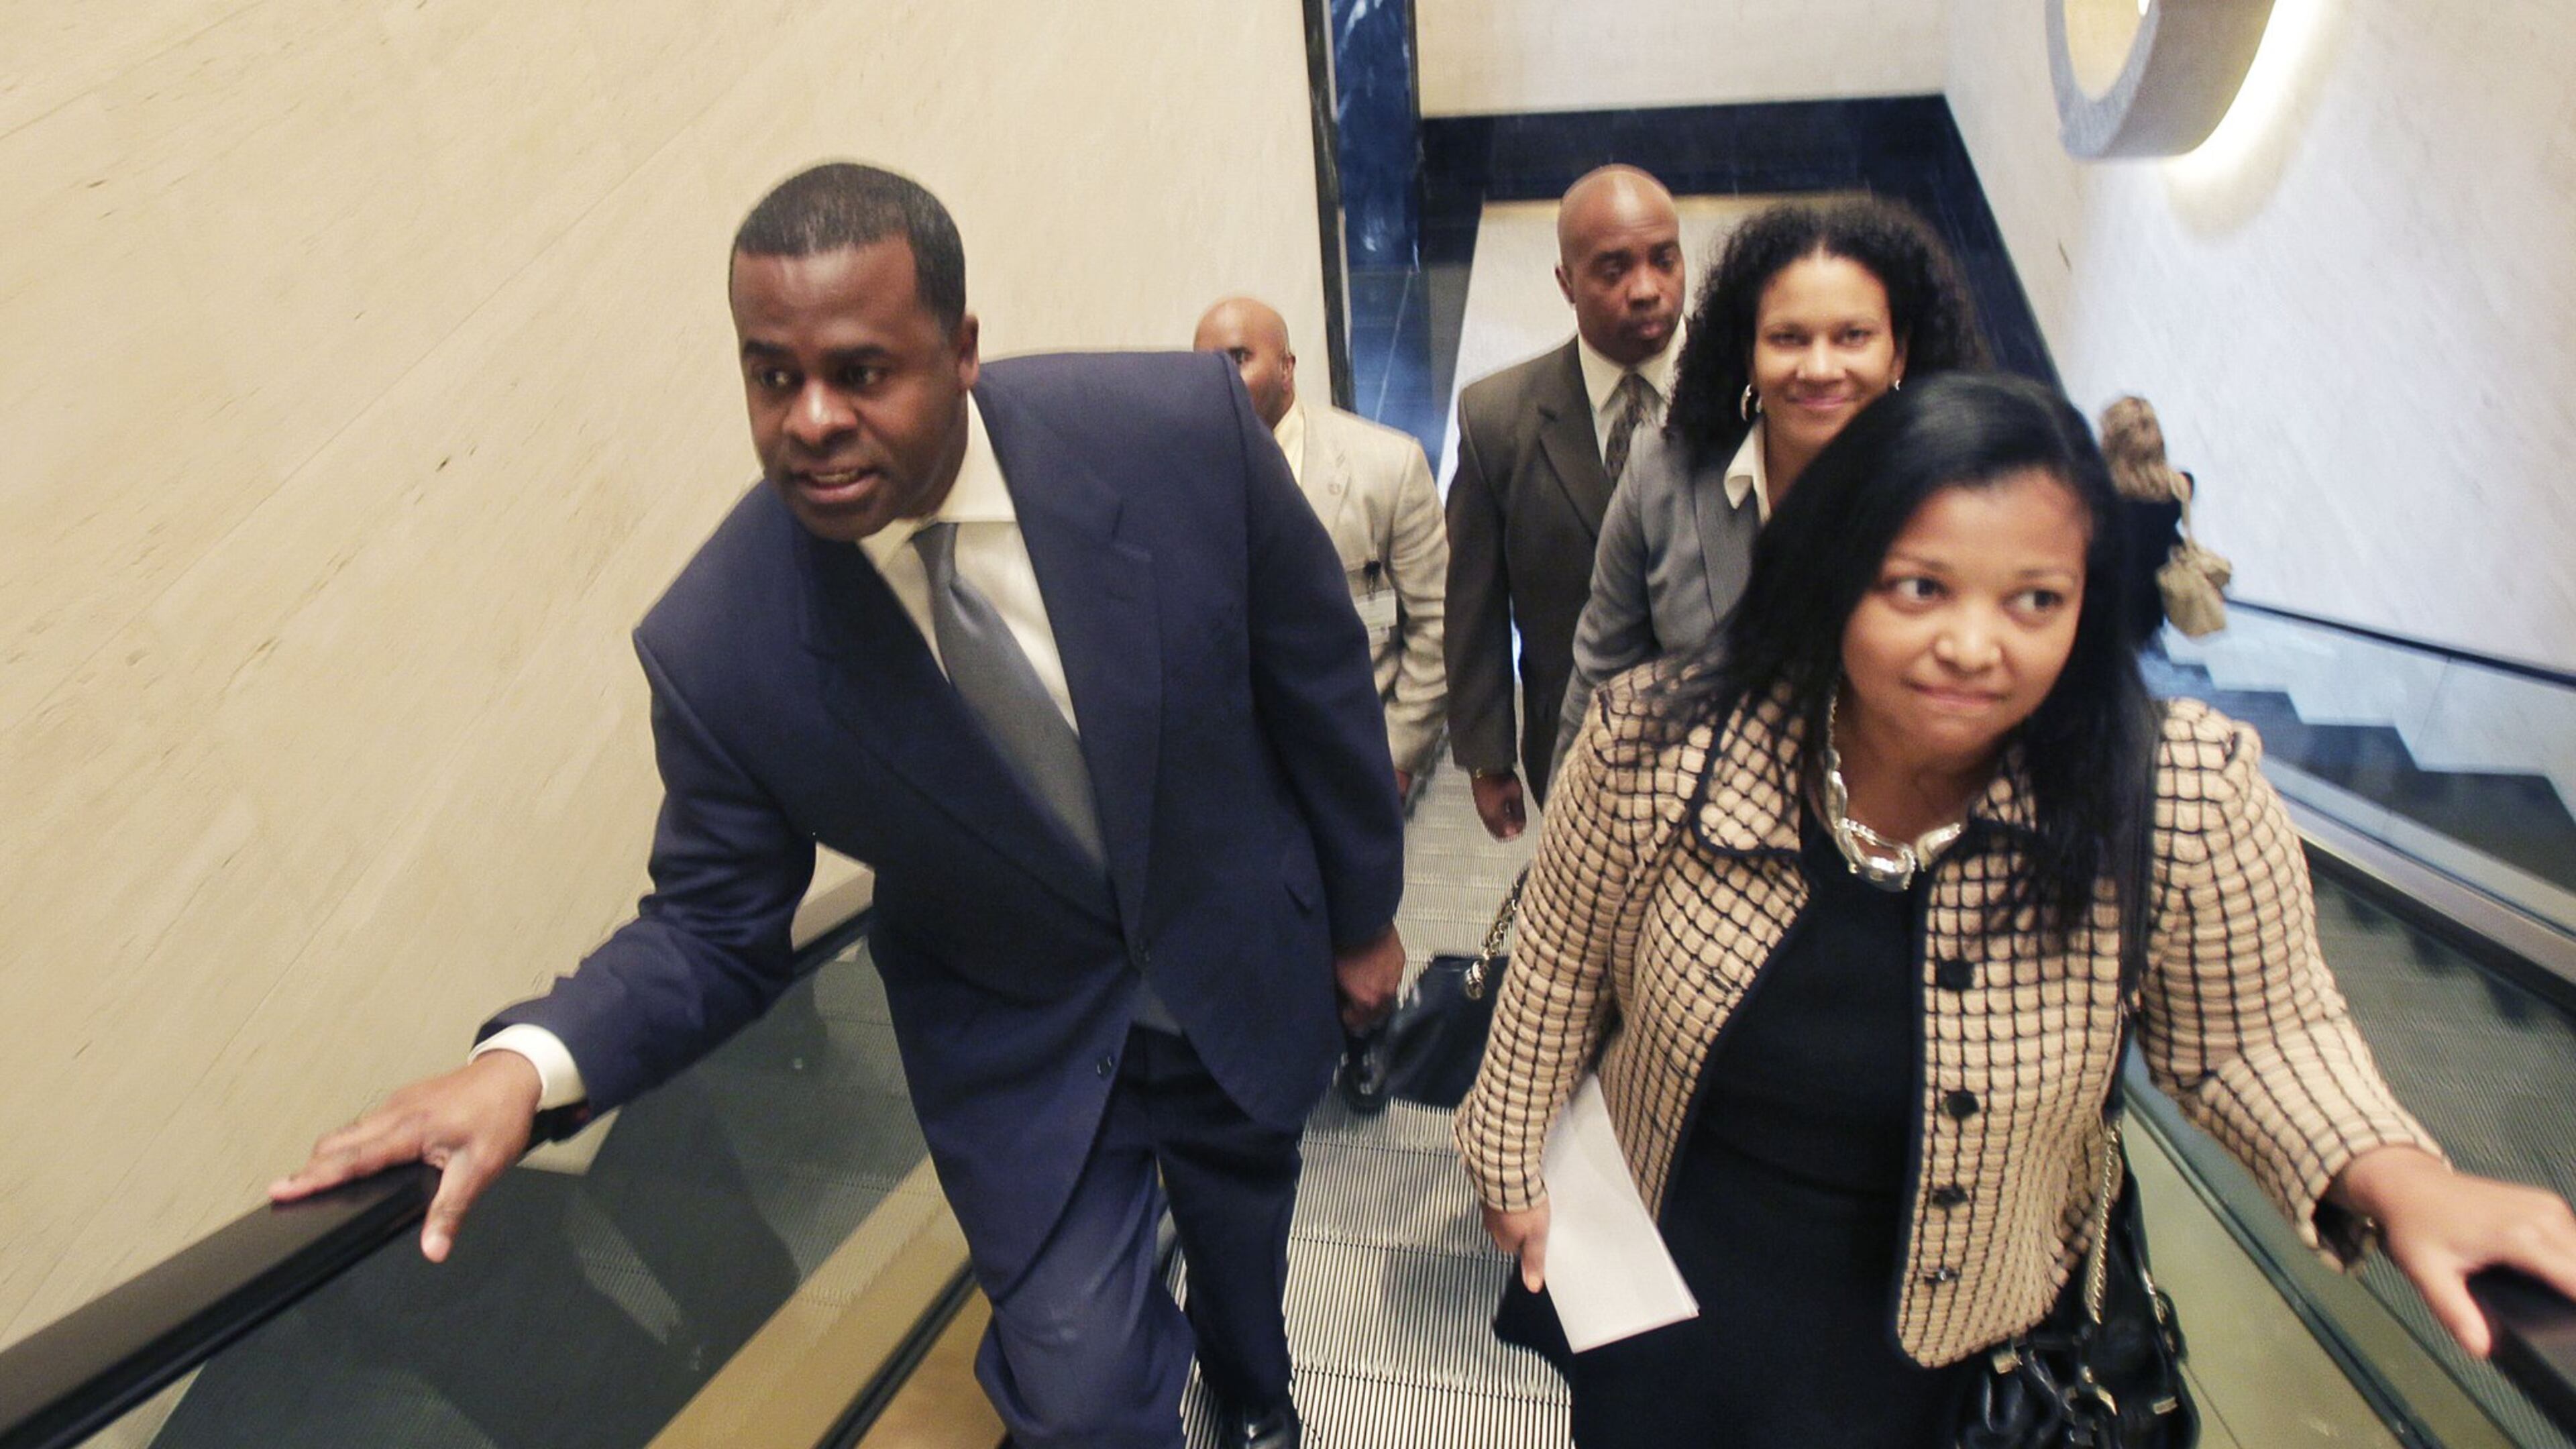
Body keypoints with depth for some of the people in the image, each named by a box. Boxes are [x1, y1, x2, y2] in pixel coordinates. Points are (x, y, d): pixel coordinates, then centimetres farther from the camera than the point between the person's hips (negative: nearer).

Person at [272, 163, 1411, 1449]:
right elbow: (714, 927, -11)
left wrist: (1364, 910, 0)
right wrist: (529, 1061, -31)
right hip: (1024, 1049, -1)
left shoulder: (1182, 427, -27)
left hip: (1250, 972, 2)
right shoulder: (716, 646, -26)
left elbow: (1315, 672, -11)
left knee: (1249, 1268, 28)